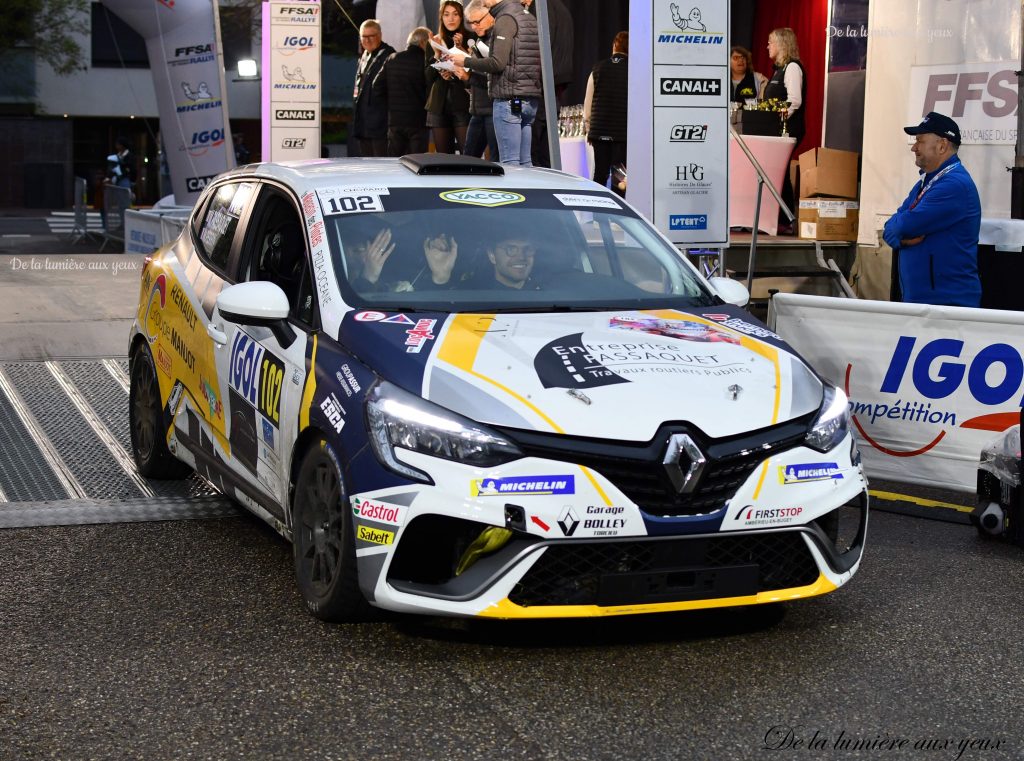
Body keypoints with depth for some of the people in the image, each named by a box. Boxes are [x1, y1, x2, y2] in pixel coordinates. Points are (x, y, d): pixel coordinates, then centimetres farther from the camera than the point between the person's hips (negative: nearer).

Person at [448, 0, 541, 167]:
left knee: (510, 164, -8)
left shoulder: (505, 19, -9)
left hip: (509, 100, -8)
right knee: (525, 162, 8)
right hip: (530, 98, 8)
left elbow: (497, 63, -17)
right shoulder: (529, 19, 17)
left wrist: (466, 62, -2)